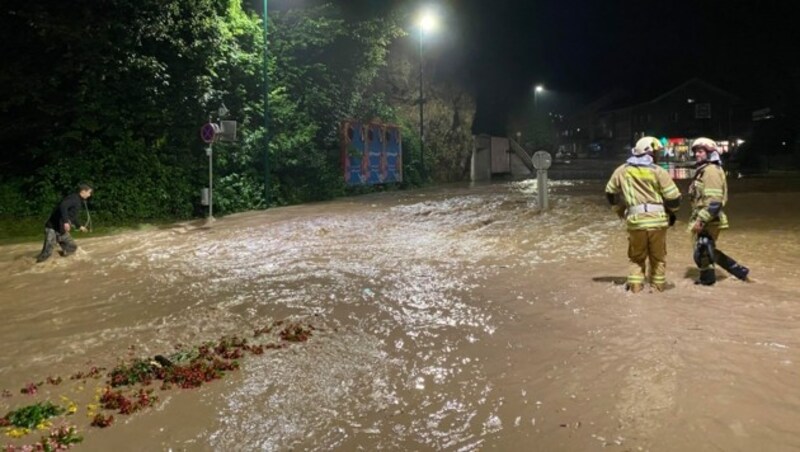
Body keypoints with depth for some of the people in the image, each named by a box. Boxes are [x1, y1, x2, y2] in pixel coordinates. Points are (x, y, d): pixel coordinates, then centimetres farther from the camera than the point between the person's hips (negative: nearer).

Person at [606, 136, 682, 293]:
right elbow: (673, 197, -4)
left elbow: (610, 193, 18)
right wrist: (672, 212, 17)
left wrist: (621, 211, 31)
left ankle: (635, 287, 8)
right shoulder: (658, 171, -3)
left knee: (637, 257, 16)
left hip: (635, 220, 1)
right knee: (658, 258, 15)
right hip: (657, 219, -1)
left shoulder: (622, 171, 7)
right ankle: (657, 288, 20)